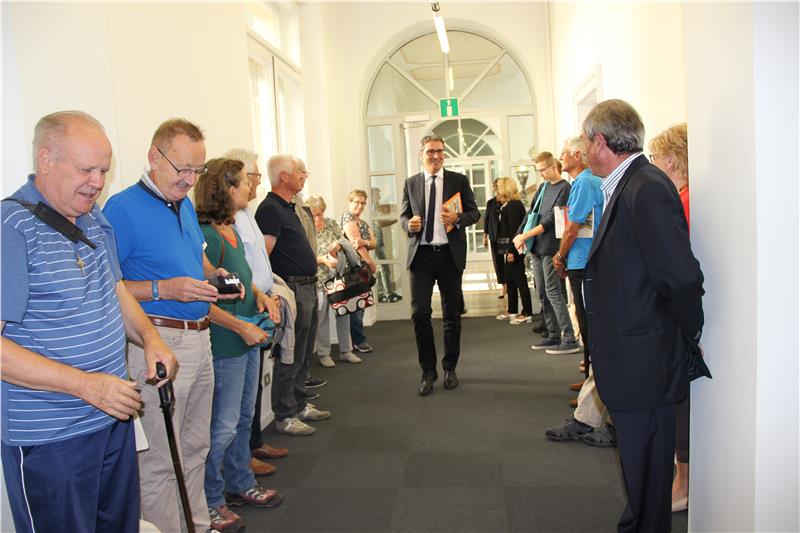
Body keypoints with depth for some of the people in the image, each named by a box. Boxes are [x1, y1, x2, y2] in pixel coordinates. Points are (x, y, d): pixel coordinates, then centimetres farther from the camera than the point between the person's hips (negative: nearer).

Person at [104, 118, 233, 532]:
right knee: (160, 460, 3)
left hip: (199, 338, 8)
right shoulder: (122, 208, -13)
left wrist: (214, 275, 4)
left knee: (194, 448, 20)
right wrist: (163, 289, -25)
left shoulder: (186, 205, 12)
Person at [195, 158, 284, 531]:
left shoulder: (231, 230, 9)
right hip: (225, 345, -9)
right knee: (223, 425, 3)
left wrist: (260, 295, 4)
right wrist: (241, 327, -22)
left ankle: (240, 484, 36)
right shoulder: (207, 236, -20)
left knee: (244, 416, 20)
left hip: (248, 337, 9)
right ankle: (210, 501, 21)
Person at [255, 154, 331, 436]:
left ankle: (301, 405, 31)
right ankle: (285, 416, 10)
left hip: (307, 288, 10)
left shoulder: (287, 208, 16)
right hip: (293, 290, -10)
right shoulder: (270, 209, -16)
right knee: (290, 357, -1)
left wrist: (317, 260, 26)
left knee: (303, 355, 18)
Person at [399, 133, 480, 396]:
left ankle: (450, 368, 25)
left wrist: (457, 218, -16)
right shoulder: (411, 183, 9)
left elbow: (474, 212, 5)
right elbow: (404, 215, 13)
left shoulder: (459, 180, 5)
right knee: (419, 313, -4)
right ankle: (428, 371, 11)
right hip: (421, 255, 0)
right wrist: (408, 223, -10)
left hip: (450, 254, 0)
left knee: (452, 314, 9)